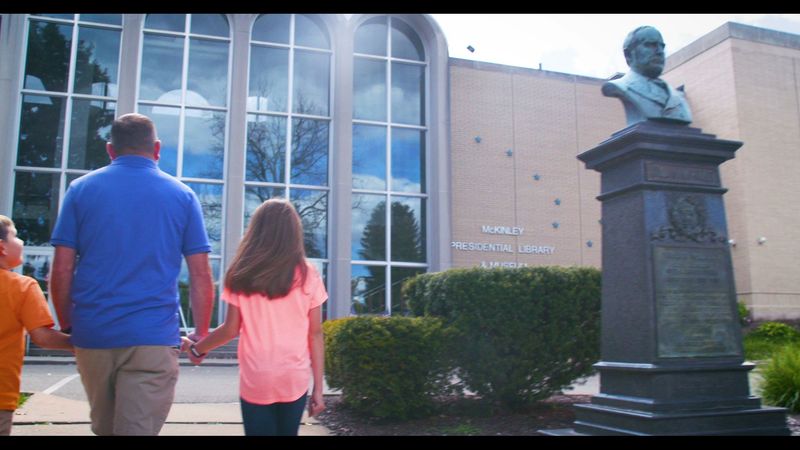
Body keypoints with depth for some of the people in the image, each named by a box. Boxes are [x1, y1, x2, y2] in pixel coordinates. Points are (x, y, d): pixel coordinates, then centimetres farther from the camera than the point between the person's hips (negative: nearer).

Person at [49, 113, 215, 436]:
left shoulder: (82, 189, 4)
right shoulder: (182, 195, 3)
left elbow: (62, 271, 1)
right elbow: (200, 277, 0)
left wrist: (67, 325, 14)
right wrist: (201, 334, 9)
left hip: (92, 335, 3)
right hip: (154, 337, -2)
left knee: (104, 428, 20)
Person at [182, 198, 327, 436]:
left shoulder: (242, 274, -1)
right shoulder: (308, 274, -1)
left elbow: (231, 329, -1)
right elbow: (315, 334, -1)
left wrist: (196, 349, 17)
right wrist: (318, 387, 4)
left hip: (256, 380, -1)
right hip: (295, 379, 1)